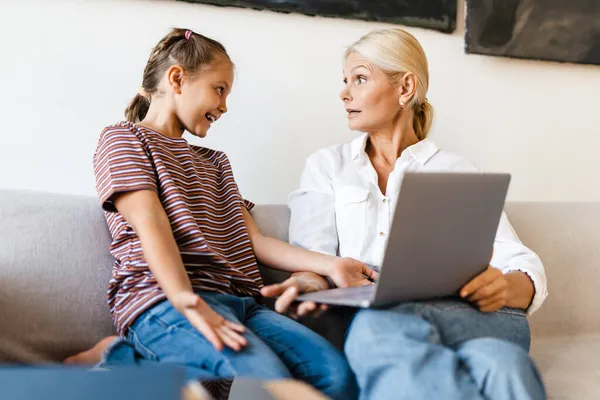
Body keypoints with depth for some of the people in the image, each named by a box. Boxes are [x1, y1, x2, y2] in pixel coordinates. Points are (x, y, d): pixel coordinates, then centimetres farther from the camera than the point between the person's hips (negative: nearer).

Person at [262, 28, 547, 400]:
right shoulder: (326, 166, 21)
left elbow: (525, 267, 8)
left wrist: (505, 287, -17)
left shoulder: (459, 171, 18)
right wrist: (311, 281, -18)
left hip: (460, 313, 1)